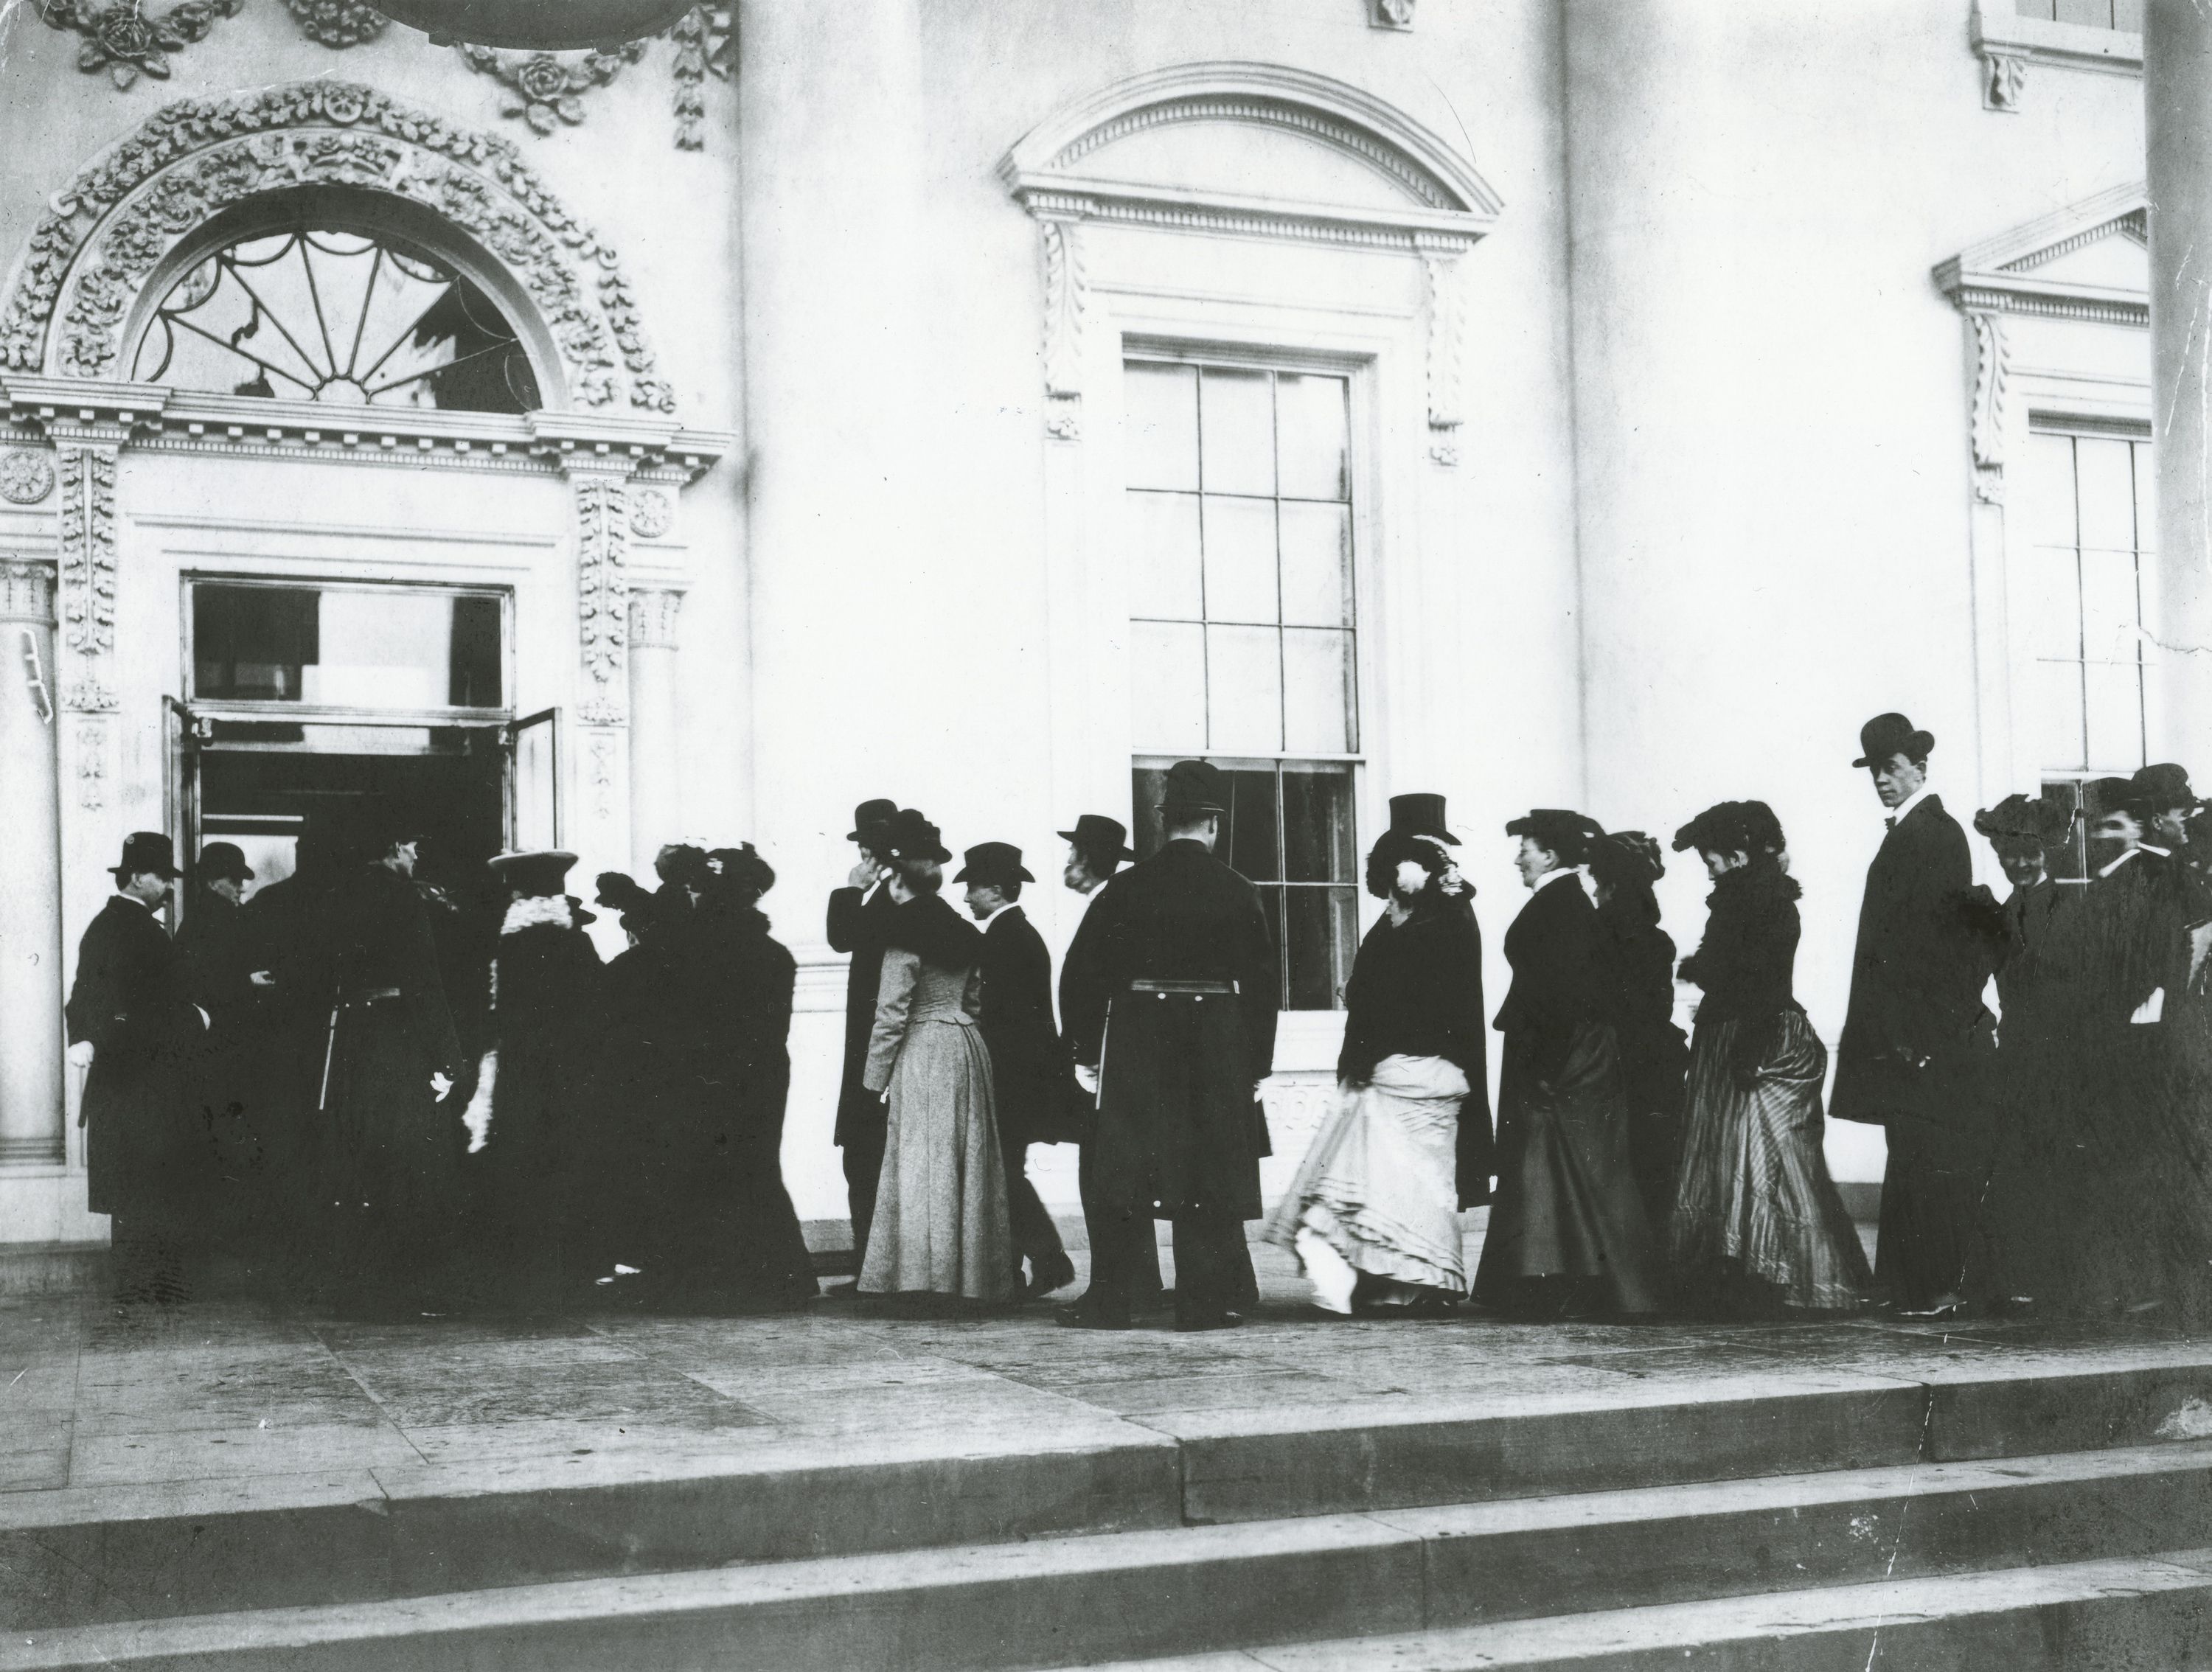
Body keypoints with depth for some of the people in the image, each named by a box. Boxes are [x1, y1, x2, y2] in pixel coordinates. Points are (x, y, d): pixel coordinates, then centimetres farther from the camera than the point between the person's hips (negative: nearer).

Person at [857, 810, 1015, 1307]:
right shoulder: (961, 930, 11)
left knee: (920, 1166, -6)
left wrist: (876, 1079, -6)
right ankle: (972, 1274, 12)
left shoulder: (903, 933, -10)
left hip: (923, 1054, -7)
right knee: (968, 1165, 9)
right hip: (968, 1048, 7)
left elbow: (891, 1013, -11)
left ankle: (924, 1275, -8)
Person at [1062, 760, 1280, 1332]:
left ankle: (1110, 1300, 5)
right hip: (1217, 1057, 0)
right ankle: (1205, 1301, 7)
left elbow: (1091, 971, -2)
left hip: (1136, 1049, 0)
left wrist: (1087, 1051, 5)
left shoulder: (1126, 889, -2)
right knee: (1210, 1175, 6)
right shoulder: (1238, 893, -1)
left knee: (1128, 1176, 4)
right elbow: (1264, 981, 1)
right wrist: (1257, 1065, 7)